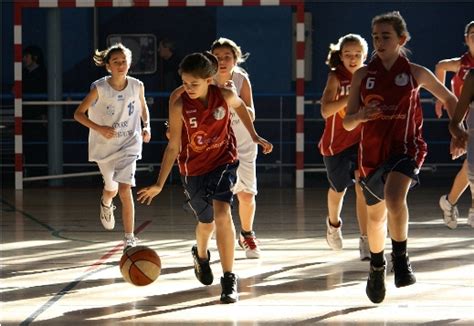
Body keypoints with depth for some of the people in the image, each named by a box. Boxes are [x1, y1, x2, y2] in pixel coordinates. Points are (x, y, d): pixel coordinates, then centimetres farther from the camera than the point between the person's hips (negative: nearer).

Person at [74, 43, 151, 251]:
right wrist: (99, 128, -24)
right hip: (104, 146, 0)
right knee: (111, 188, 18)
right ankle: (106, 204, 57)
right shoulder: (99, 88, -16)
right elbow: (78, 114, -10)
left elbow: (143, 108, 12)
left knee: (125, 190, -15)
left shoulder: (137, 86, -9)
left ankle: (129, 239, -10)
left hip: (129, 144, 0)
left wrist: (146, 126, -5)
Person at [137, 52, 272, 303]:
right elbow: (173, 147, -14)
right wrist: (159, 184, -17)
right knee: (206, 222, 15)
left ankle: (229, 279, -15)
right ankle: (201, 255, 52)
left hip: (223, 160, -1)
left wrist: (254, 136, 6)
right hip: (193, 167, 1)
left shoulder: (225, 96, -17)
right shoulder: (179, 105, -21)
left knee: (222, 214, -23)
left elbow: (240, 106, 9)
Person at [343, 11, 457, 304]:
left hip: (405, 147, -3)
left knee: (394, 198, -33)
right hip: (372, 151, 3)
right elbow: (348, 122, 2)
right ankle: (377, 267, 41)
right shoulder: (363, 76, 1)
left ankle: (401, 259, -16)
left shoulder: (416, 73, -2)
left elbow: (449, 99, 13)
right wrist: (360, 116, -20)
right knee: (376, 215, 16)